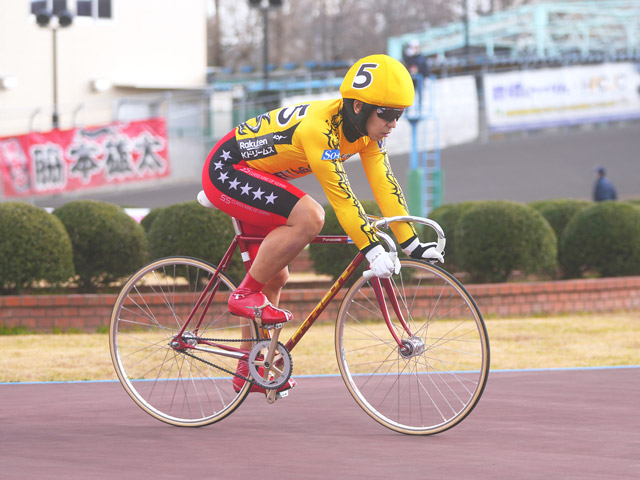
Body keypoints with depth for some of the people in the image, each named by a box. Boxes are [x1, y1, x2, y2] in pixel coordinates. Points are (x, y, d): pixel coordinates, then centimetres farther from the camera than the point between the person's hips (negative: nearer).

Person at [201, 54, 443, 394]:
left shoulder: (368, 131, -7)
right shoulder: (320, 127, -33)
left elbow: (384, 184, -8)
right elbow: (340, 195, -36)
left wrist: (412, 245, -13)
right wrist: (372, 250, -39)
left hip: (254, 174, 10)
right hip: (225, 171, -10)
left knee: (275, 277, 10)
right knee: (309, 216, -29)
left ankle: (249, 371, 21)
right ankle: (245, 294, -14)